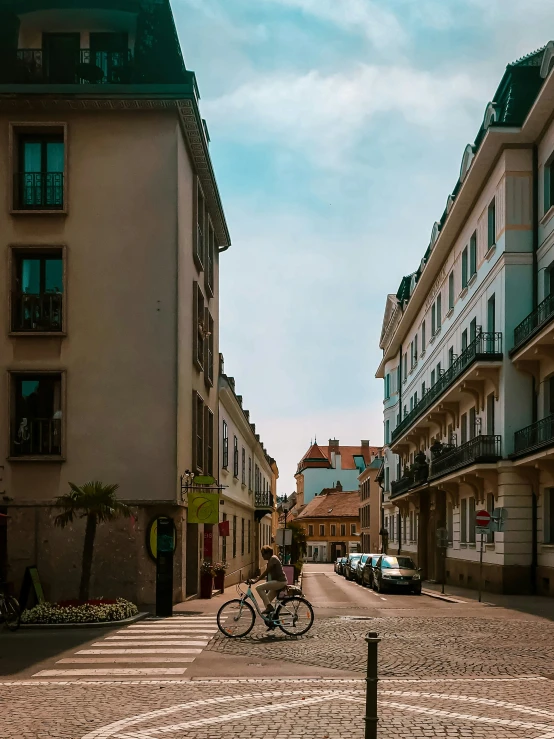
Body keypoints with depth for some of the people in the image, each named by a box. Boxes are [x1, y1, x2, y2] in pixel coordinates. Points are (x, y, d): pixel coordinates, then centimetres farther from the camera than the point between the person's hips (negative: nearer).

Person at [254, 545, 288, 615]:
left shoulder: (273, 559, -13)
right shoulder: (271, 559, 17)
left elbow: (266, 572, -19)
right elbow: (268, 573, 21)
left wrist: (256, 580, -20)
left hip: (280, 581, -10)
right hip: (278, 581, 10)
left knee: (259, 588, -17)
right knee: (266, 600, 14)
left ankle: (269, 606, -16)